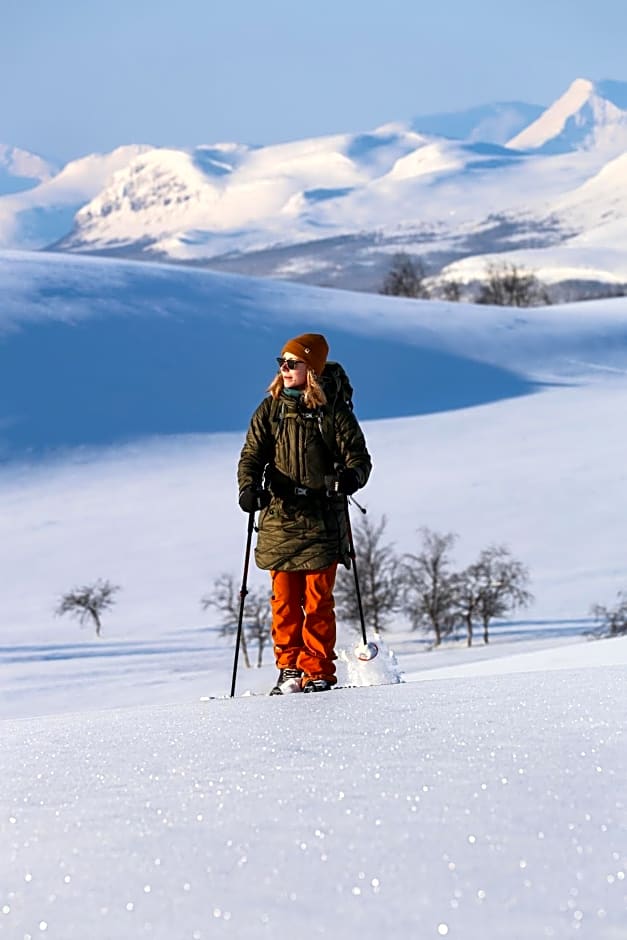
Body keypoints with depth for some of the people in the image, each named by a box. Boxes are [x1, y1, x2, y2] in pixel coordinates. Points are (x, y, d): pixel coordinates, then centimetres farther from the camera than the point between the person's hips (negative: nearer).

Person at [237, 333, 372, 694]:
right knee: (284, 598, 2)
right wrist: (249, 486, -14)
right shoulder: (271, 409, 8)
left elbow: (359, 456, -1)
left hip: (322, 519, -3)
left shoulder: (333, 410, -1)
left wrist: (351, 477, -24)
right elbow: (253, 454, 6)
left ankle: (319, 671, 4)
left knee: (318, 598, -3)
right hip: (279, 517, 3)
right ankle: (289, 669, 10)